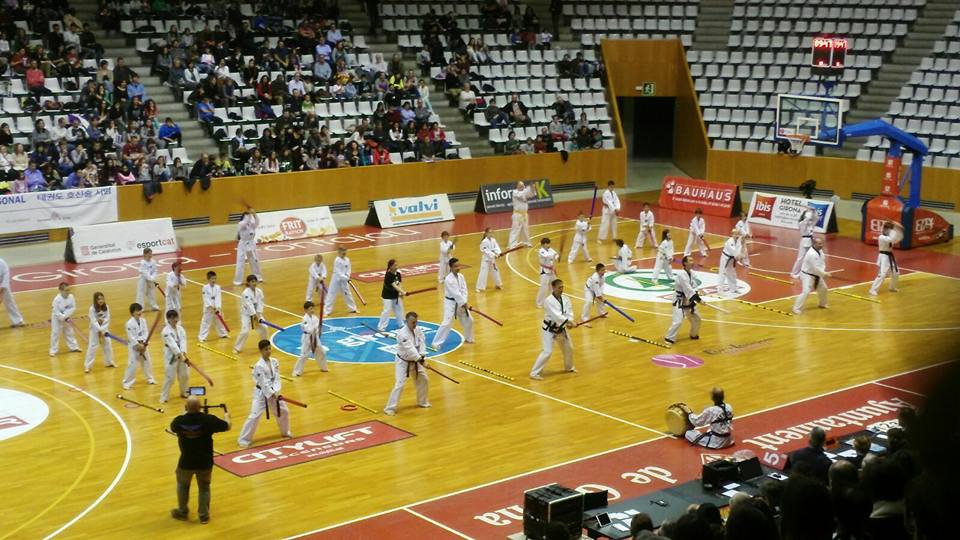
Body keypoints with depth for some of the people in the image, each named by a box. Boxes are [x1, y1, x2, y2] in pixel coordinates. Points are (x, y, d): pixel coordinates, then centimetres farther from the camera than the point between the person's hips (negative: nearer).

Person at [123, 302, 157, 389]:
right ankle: (127, 383, 0)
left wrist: (144, 343, -15)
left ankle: (150, 378, 37)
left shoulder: (143, 321, -1)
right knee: (132, 364, -10)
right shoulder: (130, 323, -19)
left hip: (142, 345, 6)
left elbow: (146, 333, -2)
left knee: (146, 361, 18)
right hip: (133, 346, -6)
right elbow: (130, 337, -20)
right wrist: (138, 345, -20)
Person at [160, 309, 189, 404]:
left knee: (184, 375, 16)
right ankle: (164, 397, 5)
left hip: (181, 355, 7)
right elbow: (172, 344, -25)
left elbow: (183, 341, -9)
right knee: (169, 377, -7)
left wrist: (183, 353, -25)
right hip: (171, 356, -6)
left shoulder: (180, 329, 3)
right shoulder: (166, 331, -17)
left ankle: (184, 392, 37)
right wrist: (180, 355, -31)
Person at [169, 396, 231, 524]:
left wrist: (184, 414, 24)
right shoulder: (208, 420, -22)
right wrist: (226, 416, 18)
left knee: (182, 485, 27)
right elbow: (227, 426, -6)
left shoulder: (179, 421, -18)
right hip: (205, 462, -1)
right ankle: (204, 515, 27)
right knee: (204, 487, 22)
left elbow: (173, 427, 8)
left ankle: (182, 512, 39)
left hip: (186, 462, 1)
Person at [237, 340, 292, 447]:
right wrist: (272, 394, -22)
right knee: (254, 416, -12)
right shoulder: (259, 366, -22)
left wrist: (275, 392, -17)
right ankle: (244, 439, -2)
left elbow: (277, 378, -5)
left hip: (273, 392, 7)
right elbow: (263, 383, -22)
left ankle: (285, 431, 43)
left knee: (284, 411, 18)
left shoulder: (274, 362, -3)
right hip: (261, 394, -7)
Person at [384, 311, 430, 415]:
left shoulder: (418, 330, -5)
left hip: (415, 361, 7)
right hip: (403, 362, -7)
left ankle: (422, 402, 39)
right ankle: (390, 408, -4)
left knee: (423, 380, 17)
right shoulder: (402, 333, -28)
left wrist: (422, 356, -28)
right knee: (399, 385, -13)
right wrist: (421, 361, -37)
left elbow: (422, 343, -10)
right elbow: (410, 349, -33)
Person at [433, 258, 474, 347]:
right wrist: (464, 303, -22)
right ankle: (436, 343, -8)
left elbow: (464, 290, -4)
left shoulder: (461, 276, 0)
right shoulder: (448, 279, -22)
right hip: (451, 303, -7)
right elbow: (455, 293, -24)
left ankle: (468, 338, 41)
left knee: (469, 320, 17)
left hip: (460, 303, 7)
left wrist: (464, 303, -16)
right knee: (447, 323, -15)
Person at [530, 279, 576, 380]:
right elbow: (556, 316, -32)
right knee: (547, 351, -15)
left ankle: (569, 367, 48)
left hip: (561, 329, 8)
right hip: (550, 330, -8)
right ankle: (535, 373, -6)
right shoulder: (549, 301, -25)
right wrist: (569, 322, -34)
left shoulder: (565, 299, -2)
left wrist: (569, 322, -27)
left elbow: (569, 312, -8)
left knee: (569, 348, 21)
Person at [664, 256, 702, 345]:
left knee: (696, 318, 19)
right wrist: (698, 299, -28)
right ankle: (669, 338, -7)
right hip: (680, 302, -9)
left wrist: (696, 299, -13)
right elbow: (688, 290, -28)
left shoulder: (691, 274, 4)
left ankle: (694, 335, 40)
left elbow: (693, 288, 5)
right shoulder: (682, 275, -24)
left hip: (688, 302, 9)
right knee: (677, 321, -17)